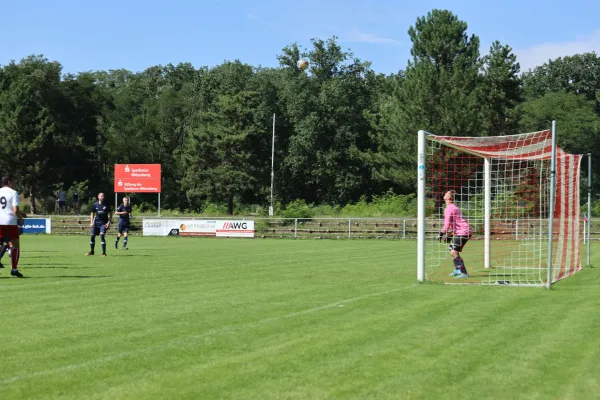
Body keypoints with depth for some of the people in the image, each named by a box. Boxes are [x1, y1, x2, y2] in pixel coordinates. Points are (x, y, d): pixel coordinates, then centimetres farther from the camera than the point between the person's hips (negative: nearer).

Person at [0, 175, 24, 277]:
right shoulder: (13, 193, -6)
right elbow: (16, 210, -14)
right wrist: (21, 219, 2)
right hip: (10, 222, -5)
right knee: (15, 245, 5)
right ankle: (14, 269, 1)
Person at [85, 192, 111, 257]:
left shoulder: (106, 205, -2)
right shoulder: (95, 205, 3)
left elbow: (110, 214, 4)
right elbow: (92, 214, 11)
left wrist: (109, 222, -7)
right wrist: (91, 222, 2)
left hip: (103, 223, -3)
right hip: (96, 222, 3)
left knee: (102, 236, -17)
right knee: (92, 236, 5)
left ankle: (104, 253, -11)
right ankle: (91, 251, 23)